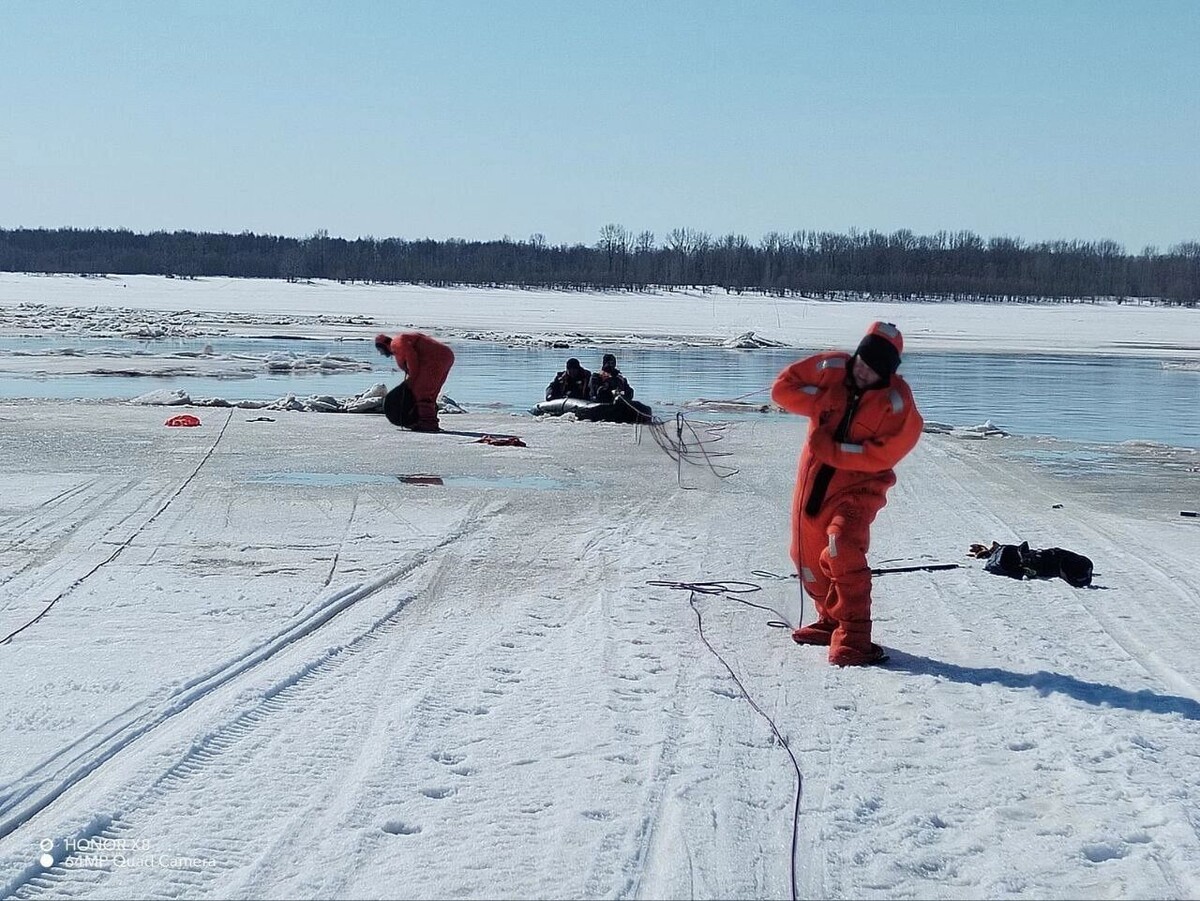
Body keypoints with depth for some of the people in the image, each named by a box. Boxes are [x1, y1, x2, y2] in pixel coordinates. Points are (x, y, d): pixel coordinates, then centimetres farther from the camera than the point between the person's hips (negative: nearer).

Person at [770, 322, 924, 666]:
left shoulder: (897, 402, -16)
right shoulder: (832, 368, -6)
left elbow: (882, 454, -21)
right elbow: (783, 386, -2)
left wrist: (831, 449, -23)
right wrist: (821, 403, -17)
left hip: (858, 485, -6)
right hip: (814, 481, 6)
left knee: (843, 550, -27)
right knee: (808, 555, 16)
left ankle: (854, 637, -24)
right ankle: (831, 619, 38)